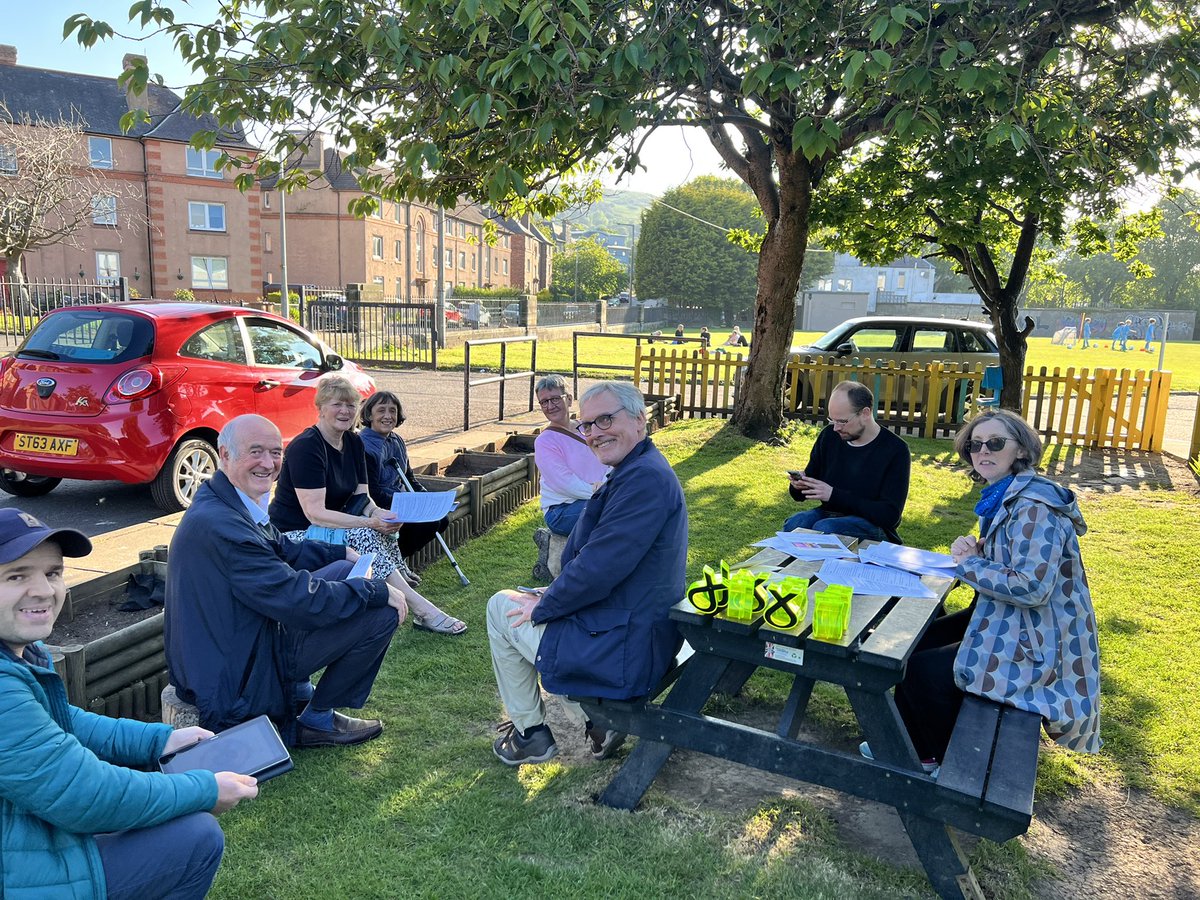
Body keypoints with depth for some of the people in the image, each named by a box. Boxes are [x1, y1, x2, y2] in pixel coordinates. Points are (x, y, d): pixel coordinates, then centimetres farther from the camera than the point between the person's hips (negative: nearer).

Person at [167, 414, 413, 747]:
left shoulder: (231, 502, 3)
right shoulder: (218, 523, -29)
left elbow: (284, 550, 19)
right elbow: (298, 600, -27)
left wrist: (344, 553, 8)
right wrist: (379, 591, -18)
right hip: (236, 677, -10)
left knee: (344, 570, 17)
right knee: (382, 613, -14)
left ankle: (299, 692, 21)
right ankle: (317, 720, 6)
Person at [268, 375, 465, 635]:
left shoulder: (354, 442, 5)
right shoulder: (305, 447, -19)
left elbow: (362, 496, 2)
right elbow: (315, 513, -26)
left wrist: (379, 513, -22)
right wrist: (369, 523, -34)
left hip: (331, 527, 8)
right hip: (295, 533, -8)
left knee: (381, 532, -21)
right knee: (363, 536, -30)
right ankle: (421, 609, -31)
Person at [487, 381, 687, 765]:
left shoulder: (644, 478, -25)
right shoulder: (641, 470, 10)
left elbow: (597, 571, -27)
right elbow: (586, 556, 15)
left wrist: (543, 606, -10)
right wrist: (548, 598, 5)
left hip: (625, 652, -10)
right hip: (647, 634, 10)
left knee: (501, 608, 6)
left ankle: (530, 735, 19)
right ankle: (596, 721, 22)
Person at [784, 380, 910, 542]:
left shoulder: (895, 450, -10)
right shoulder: (829, 435, 5)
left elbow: (889, 515, -16)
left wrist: (834, 495, -21)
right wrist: (799, 485, -12)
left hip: (872, 524, -4)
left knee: (823, 529, -34)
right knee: (794, 524, -29)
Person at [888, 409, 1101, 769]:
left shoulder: (1033, 506, -24)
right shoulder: (1002, 496, 7)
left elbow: (1032, 586, -31)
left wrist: (968, 563, -18)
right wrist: (970, 551, -4)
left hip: (1035, 646, -10)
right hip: (1007, 621, 10)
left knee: (922, 670, -11)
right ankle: (908, 743, 23)